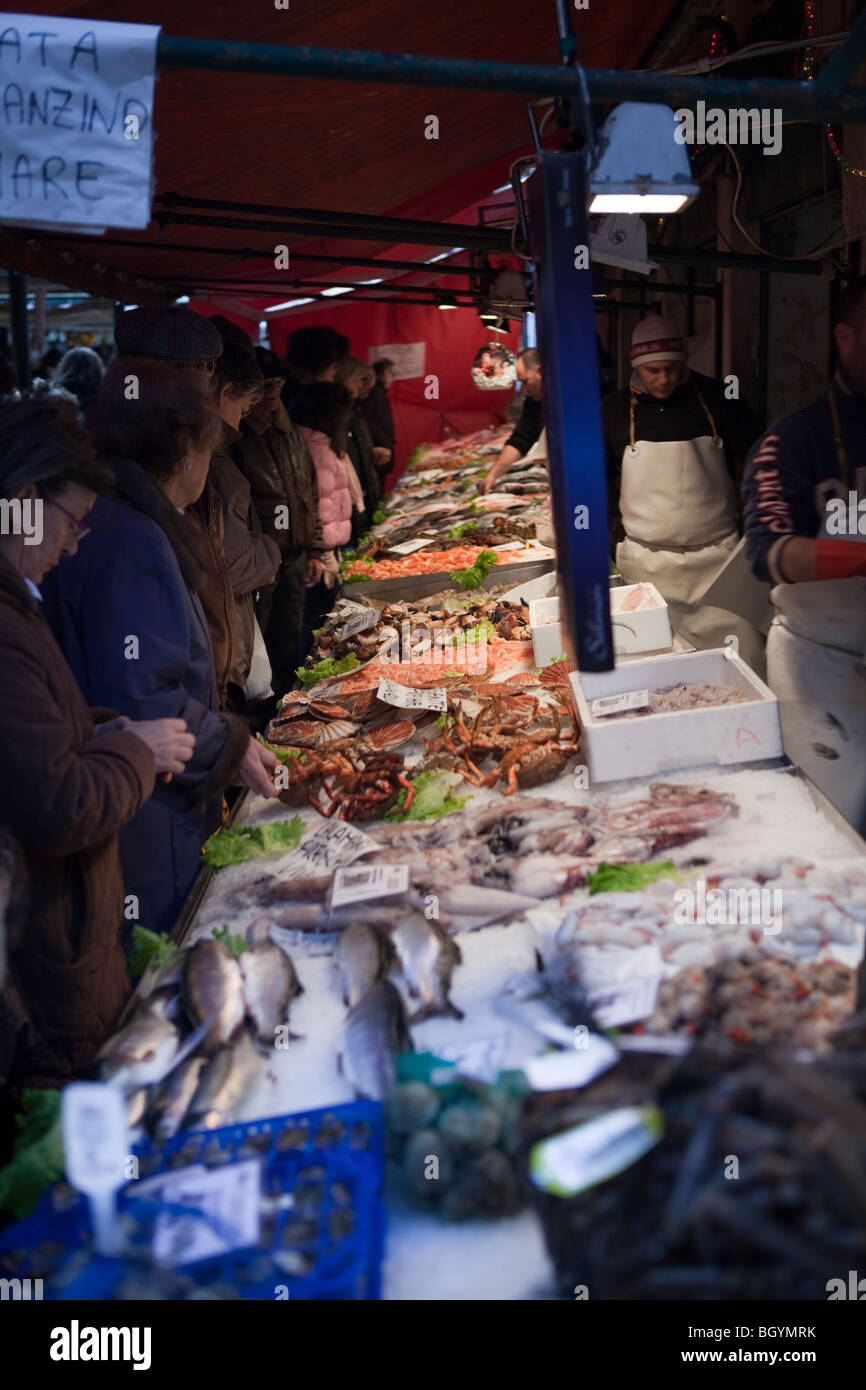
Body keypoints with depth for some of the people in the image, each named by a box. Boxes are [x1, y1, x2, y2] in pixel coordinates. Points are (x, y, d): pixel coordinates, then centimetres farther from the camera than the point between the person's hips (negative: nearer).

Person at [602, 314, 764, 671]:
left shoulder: (717, 399, 0)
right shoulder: (614, 410, 4)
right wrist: (616, 527, 6)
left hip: (716, 555, -1)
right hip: (645, 563, 1)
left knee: (744, 650, -9)